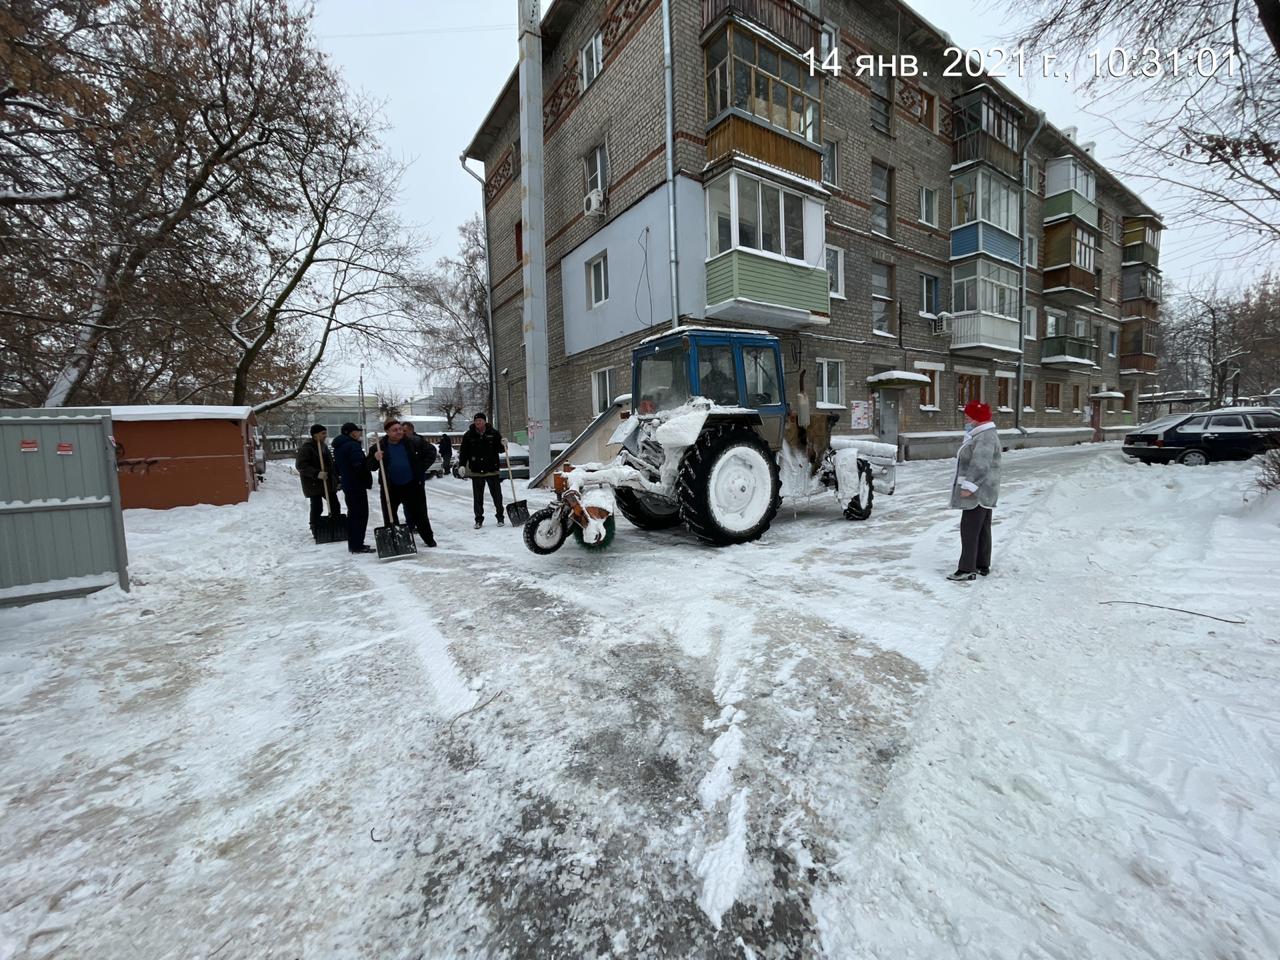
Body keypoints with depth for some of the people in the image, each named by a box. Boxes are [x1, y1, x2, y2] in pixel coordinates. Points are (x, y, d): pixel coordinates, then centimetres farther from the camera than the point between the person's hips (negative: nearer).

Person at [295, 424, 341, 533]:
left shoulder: (324, 446, 15)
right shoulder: (306, 447, -11)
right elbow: (300, 465, -18)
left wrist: (336, 479, 19)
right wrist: (316, 474, -27)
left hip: (328, 483, 8)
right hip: (314, 483, -8)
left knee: (335, 505, 9)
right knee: (317, 507, -3)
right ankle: (316, 531, 8)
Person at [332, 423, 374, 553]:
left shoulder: (338, 446, 14)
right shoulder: (353, 445, -18)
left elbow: (337, 466, 21)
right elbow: (359, 465, -26)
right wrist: (367, 481, -14)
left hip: (347, 485, 10)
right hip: (357, 485, -10)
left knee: (352, 514, 17)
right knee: (361, 515, -5)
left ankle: (353, 544, 23)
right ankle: (358, 545, -4)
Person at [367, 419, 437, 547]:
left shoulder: (412, 442, -4)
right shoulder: (379, 446, -2)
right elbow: (369, 466, 2)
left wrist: (422, 467, 2)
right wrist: (375, 458, -20)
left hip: (412, 485, -1)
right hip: (390, 487, 1)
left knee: (420, 513, 7)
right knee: (389, 516, 6)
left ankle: (429, 538, 21)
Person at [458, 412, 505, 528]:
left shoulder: (493, 433, 1)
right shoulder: (468, 435, 2)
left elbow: (500, 449, 9)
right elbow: (463, 452, 4)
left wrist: (503, 444, -13)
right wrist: (462, 465, -5)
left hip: (492, 470, -1)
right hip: (476, 472, 1)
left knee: (497, 495, 6)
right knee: (477, 497, 7)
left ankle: (500, 517, 19)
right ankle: (479, 520, 17)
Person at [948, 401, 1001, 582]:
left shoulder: (985, 438, -19)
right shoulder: (980, 435, 16)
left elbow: (980, 466, -27)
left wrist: (969, 486, -28)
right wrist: (969, 485, 20)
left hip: (977, 493, -11)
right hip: (982, 493, 11)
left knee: (970, 529, -9)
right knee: (982, 529, 15)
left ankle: (967, 570, -6)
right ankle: (983, 565, 24)